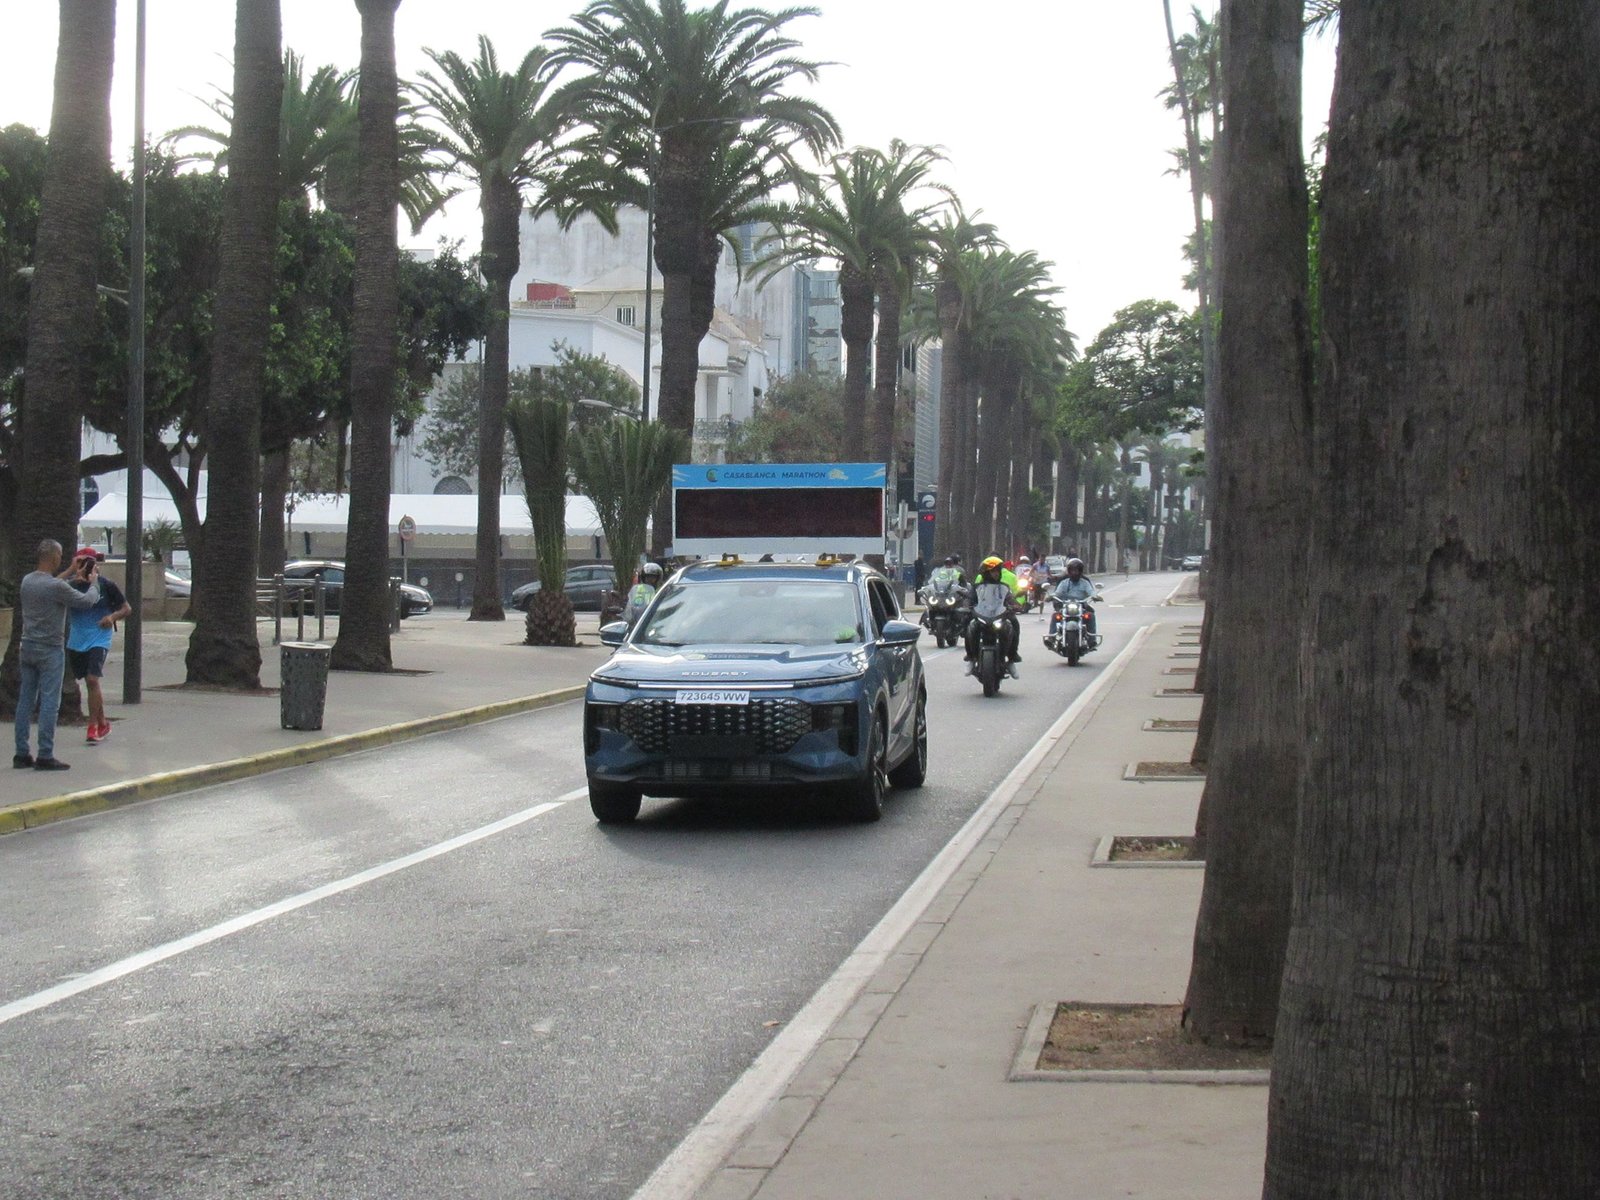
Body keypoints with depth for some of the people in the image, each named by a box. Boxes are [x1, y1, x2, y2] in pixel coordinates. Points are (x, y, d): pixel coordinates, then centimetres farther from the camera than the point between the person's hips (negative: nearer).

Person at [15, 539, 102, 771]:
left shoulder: (27, 581, 3)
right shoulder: (57, 587, -19)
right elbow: (88, 600, -7)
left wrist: (71, 572, 31)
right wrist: (93, 581, 11)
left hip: (27, 647, 7)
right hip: (49, 650, -7)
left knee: (25, 700, 10)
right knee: (49, 702, -3)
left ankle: (21, 754, 12)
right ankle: (45, 756, -4)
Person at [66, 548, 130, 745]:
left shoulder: (106, 586, -5)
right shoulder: (71, 586, 1)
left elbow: (127, 609, 3)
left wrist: (112, 617, -19)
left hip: (99, 640, -4)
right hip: (76, 641, 4)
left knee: (92, 679, -18)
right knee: (89, 682, 13)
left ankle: (94, 725, -12)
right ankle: (103, 724, 27)